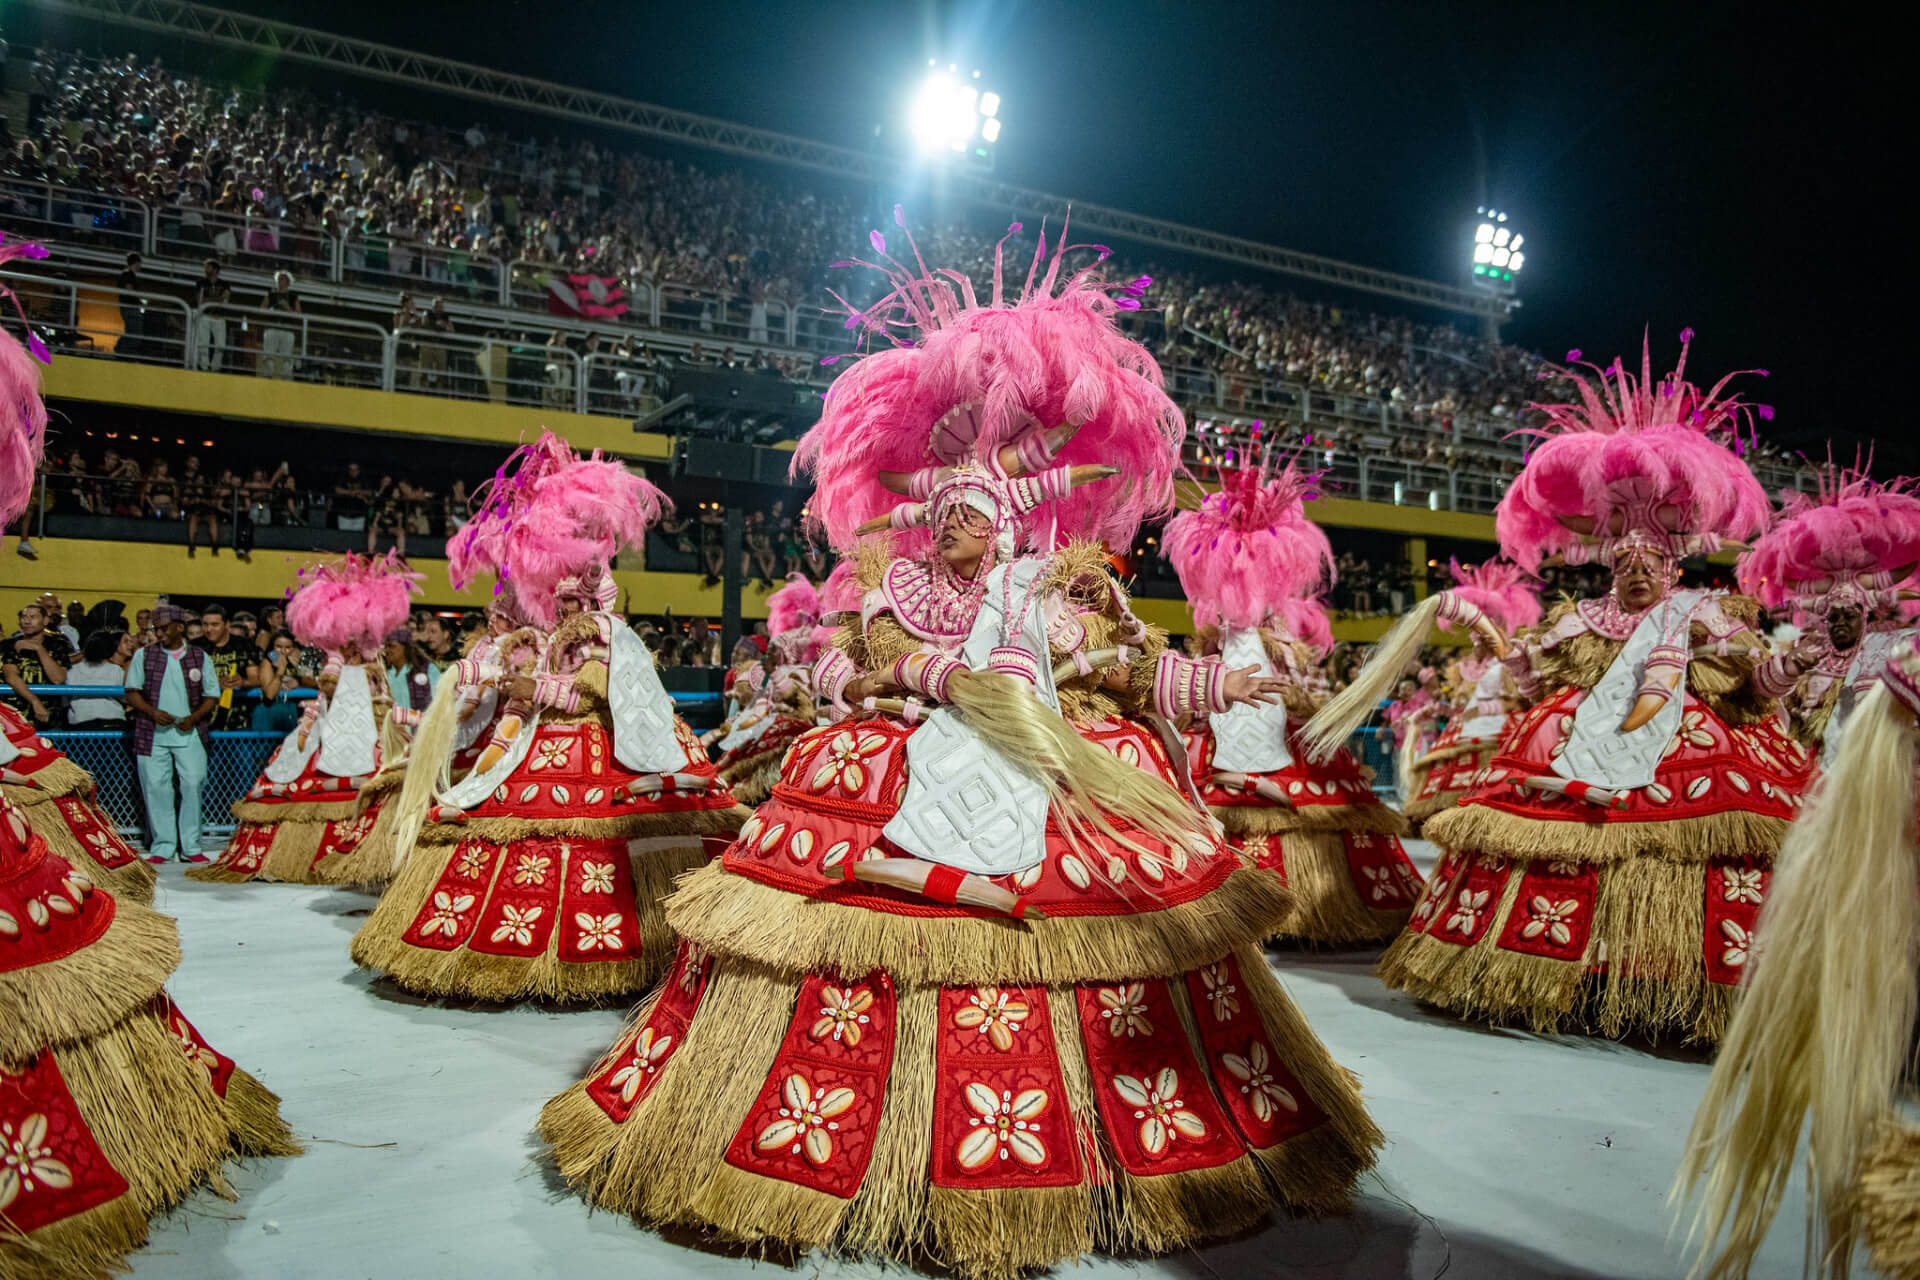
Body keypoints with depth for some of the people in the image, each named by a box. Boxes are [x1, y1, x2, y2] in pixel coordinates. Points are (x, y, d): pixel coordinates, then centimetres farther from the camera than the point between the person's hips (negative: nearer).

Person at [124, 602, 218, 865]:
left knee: (192, 784, -5)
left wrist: (194, 717, -8)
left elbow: (212, 696, 9)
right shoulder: (143, 655, 9)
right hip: (153, 734, 0)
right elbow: (132, 692, 7)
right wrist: (153, 712, -11)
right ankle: (162, 846, 8)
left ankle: (190, 847, 3)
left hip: (189, 734, 0)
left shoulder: (200, 658, 8)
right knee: (156, 787, -1)